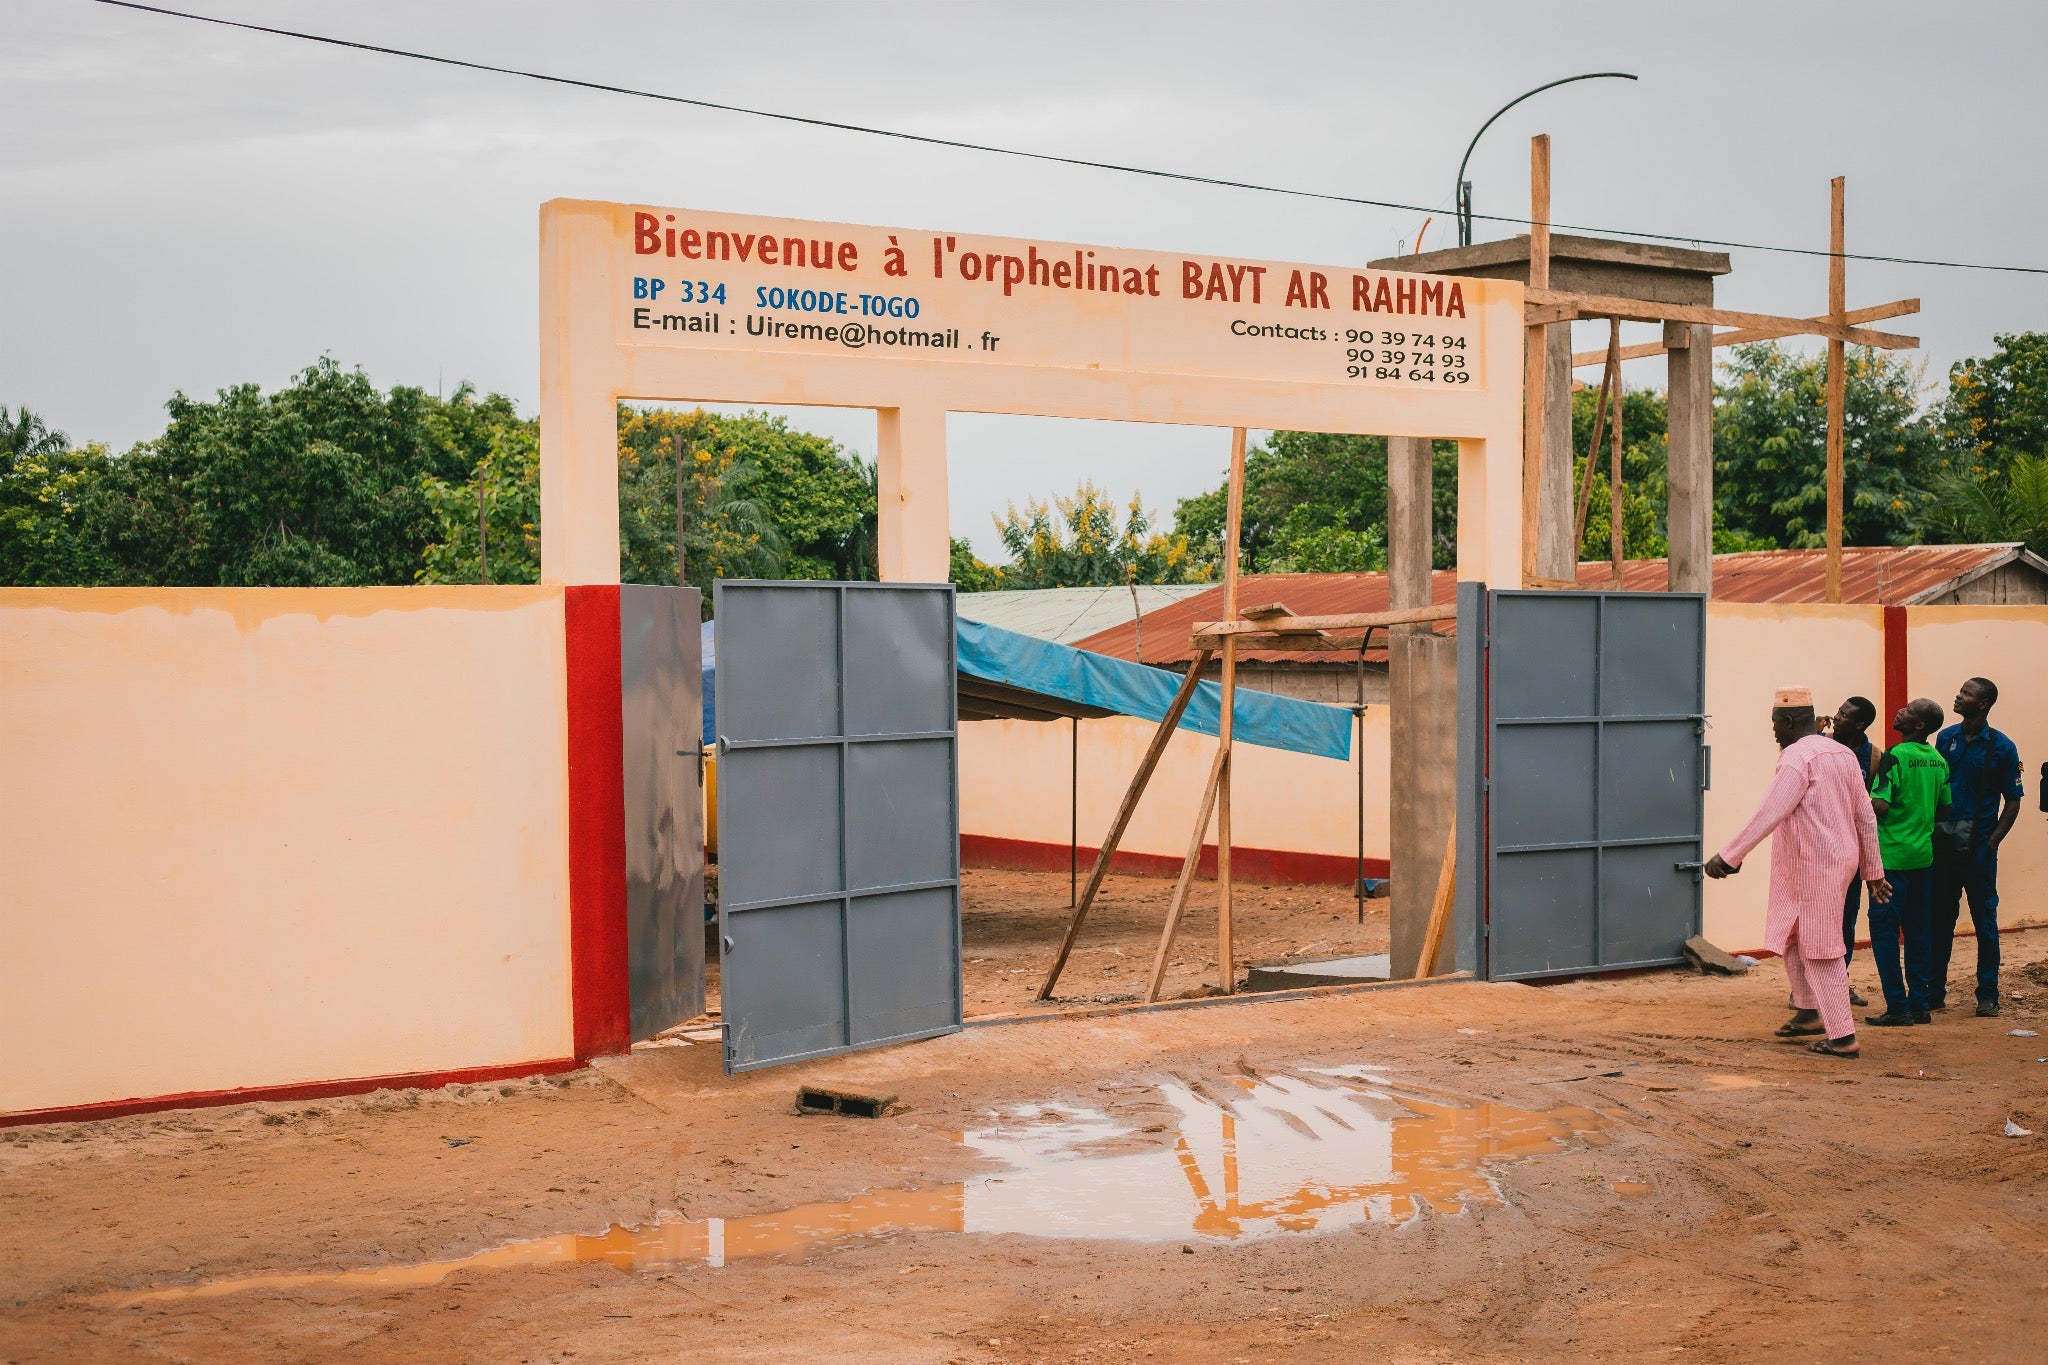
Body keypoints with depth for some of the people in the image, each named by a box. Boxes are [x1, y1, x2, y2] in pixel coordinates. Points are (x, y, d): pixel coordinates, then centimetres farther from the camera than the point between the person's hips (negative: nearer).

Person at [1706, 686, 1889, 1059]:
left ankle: (1842, 1037, -1)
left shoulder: (1798, 757, -16)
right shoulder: (1843, 755, 12)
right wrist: (1873, 871, 21)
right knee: (1790, 936, 21)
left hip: (1814, 869, -9)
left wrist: (1728, 856, -21)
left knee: (1820, 949, -3)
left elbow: (1768, 815, -23)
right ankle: (1808, 1011, 30)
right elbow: (1866, 818, 15)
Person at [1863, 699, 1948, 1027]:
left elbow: (1880, 806, -21)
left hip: (1892, 856, -7)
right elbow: (1944, 811, 15)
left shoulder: (1895, 757, -14)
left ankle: (1898, 1007, -2)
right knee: (1919, 931, 11)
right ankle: (1920, 1003, 14)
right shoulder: (1938, 761, 8)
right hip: (1923, 855, 7)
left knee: (1884, 930, -1)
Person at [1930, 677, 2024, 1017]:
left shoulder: (2002, 748, -4)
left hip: (1978, 846, -3)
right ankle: (1935, 992, 14)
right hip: (1943, 844, 3)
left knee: (1985, 919, 2)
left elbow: (2012, 802, -1)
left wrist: (1991, 843, -9)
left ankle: (1988, 995, 9)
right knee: (1940, 918, 7)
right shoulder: (1945, 739, 6)